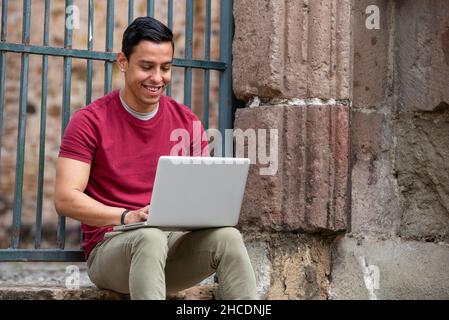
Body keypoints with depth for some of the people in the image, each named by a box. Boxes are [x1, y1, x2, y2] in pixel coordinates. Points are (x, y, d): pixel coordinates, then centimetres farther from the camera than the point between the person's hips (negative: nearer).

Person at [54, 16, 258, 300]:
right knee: (151, 237, -38)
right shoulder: (90, 121, -4)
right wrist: (127, 217, -27)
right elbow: (65, 199, -11)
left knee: (228, 237, -27)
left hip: (175, 241, 4)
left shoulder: (187, 121, 9)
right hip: (110, 246, -4)